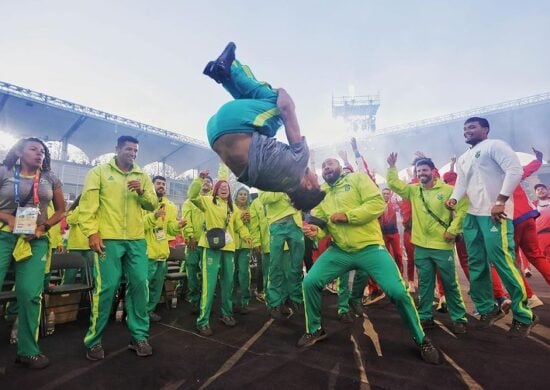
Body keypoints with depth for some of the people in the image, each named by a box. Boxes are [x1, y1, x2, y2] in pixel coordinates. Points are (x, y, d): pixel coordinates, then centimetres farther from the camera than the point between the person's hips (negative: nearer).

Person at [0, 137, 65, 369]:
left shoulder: (50, 179, 10)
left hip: (36, 241, 1)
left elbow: (61, 209, 13)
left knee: (30, 294, -1)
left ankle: (28, 350, 12)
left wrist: (44, 227, -3)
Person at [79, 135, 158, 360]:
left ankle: (139, 336, 16)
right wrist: (91, 231, -13)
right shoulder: (100, 171, 5)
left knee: (140, 285, 3)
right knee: (106, 287, -3)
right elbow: (88, 202, -3)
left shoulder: (142, 176, 15)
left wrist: (142, 192, -9)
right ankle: (94, 340, 16)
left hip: (136, 240, 4)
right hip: (108, 239, -3)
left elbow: (153, 205, 11)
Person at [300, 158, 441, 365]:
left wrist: (347, 215, -19)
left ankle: (421, 339, 17)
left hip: (370, 247, -4)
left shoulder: (357, 178, -1)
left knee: (397, 292, -12)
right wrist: (315, 231, -16)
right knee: (310, 282, -7)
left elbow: (378, 203, -13)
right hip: (339, 250, 4)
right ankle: (315, 330, 18)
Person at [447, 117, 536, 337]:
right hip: (471, 216, 8)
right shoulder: (463, 159, 22)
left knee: (503, 263, -9)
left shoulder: (495, 146, 0)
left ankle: (523, 316, 7)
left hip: (494, 214, -8)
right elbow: (461, 183, 17)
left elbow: (515, 170, -12)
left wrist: (500, 201, -19)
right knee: (476, 265, 10)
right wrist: (454, 199, -5)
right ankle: (488, 309, 23)